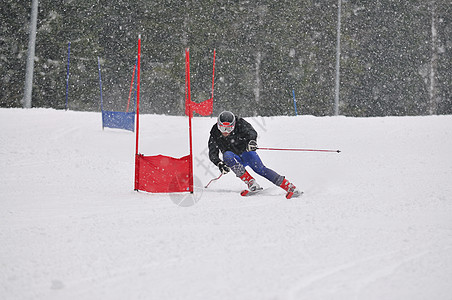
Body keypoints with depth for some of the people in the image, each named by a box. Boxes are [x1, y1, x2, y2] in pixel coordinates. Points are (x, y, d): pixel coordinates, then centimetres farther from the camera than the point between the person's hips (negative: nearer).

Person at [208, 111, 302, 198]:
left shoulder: (239, 124, -17)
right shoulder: (215, 135, -11)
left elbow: (251, 132, -30)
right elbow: (212, 154, -13)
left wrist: (251, 141, -52)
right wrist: (219, 164, -32)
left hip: (246, 152, -2)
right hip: (235, 160, 2)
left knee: (259, 168, -24)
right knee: (227, 155, -30)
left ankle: (290, 187, -25)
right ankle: (250, 182, -32)